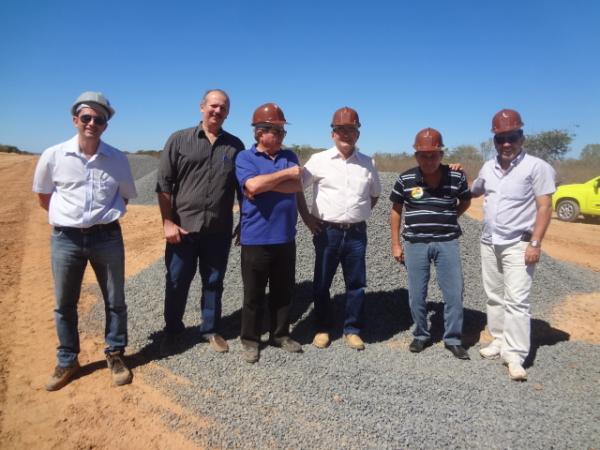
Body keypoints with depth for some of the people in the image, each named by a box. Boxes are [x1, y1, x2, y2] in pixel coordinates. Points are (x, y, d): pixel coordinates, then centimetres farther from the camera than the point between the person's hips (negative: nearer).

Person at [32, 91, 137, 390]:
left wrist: (104, 215, 7)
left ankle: (115, 355, 28)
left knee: (115, 301, 9)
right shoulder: (53, 156, -4)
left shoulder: (117, 160, -2)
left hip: (107, 236, 0)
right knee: (64, 305, 11)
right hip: (66, 238, 0)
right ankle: (67, 361, 30)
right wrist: (66, 217, 10)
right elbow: (43, 197, 10)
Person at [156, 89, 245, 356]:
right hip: (183, 227, -1)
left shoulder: (235, 146, 6)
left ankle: (211, 330, 29)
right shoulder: (179, 140, 1)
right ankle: (172, 331, 29)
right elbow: (164, 184, -2)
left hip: (219, 230, 2)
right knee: (176, 282, 9)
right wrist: (168, 222, -8)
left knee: (214, 283, 12)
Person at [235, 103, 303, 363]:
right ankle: (250, 340, 23)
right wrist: (286, 173, -11)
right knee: (254, 294, 8)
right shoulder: (245, 158, -3)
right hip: (256, 239, -4)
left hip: (285, 238, 4)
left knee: (284, 291, 15)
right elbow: (253, 185, -21)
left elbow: (296, 186, -7)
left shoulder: (289, 156, 9)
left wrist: (263, 185, -14)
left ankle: (280, 334, 31)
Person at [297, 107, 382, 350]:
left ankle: (352, 330, 23)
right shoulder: (318, 160, -2)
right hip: (327, 231, -2)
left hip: (356, 233, 2)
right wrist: (306, 216, -1)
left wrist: (361, 214, 9)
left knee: (356, 284, 8)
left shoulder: (367, 163, 6)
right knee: (321, 283, 7)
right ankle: (323, 328, 24)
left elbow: (375, 194, 20)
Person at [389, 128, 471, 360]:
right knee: (416, 295, 8)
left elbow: (466, 200, 14)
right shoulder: (405, 179, -5)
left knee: (454, 293, 3)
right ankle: (421, 335, 28)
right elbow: (396, 210, 4)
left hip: (447, 242, 0)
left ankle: (453, 339, 21)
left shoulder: (456, 177, -5)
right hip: (415, 244, 0)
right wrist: (395, 244, 3)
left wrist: (449, 219, 1)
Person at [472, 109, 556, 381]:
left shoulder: (537, 167, -8)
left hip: (518, 244, -6)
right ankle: (500, 340, 27)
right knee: (494, 297, 14)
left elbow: (544, 207, -11)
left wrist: (535, 243, -17)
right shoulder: (488, 167, 9)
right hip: (489, 243, 6)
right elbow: (473, 192, 27)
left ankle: (515, 356, -4)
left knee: (516, 300, -9)